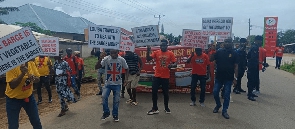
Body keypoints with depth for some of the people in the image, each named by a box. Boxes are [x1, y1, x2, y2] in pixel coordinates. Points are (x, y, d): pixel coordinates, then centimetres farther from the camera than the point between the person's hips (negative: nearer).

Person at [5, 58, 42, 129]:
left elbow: (38, 79, 0)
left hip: (29, 96, 5)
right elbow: (12, 85, -25)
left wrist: (34, 78, -22)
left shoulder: (31, 63, -6)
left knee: (36, 122, 10)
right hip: (13, 99, -4)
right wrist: (22, 73, -35)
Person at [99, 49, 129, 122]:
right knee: (104, 97, -15)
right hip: (108, 83, 0)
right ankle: (106, 112, 9)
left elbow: (126, 69, 6)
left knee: (116, 100, 6)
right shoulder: (106, 59, -10)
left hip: (117, 84, 0)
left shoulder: (122, 60, -8)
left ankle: (115, 115, 25)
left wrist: (126, 78, -6)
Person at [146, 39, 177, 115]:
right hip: (157, 76, 1)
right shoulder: (156, 52, 2)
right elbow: (148, 59, -6)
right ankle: (155, 109, 14)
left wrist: (172, 65, -25)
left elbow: (175, 64, -2)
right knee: (154, 92, 0)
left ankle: (166, 108, 30)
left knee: (165, 93, 9)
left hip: (166, 77, -1)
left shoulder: (170, 53, 0)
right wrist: (148, 51, -22)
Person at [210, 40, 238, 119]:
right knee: (215, 92, 5)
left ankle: (224, 111, 15)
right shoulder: (219, 52, 3)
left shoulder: (234, 54, -1)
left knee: (227, 95, 3)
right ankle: (218, 105, 32)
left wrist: (235, 77, -7)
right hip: (219, 77, 2)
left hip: (229, 78, -2)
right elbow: (211, 60, 3)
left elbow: (236, 66, -1)